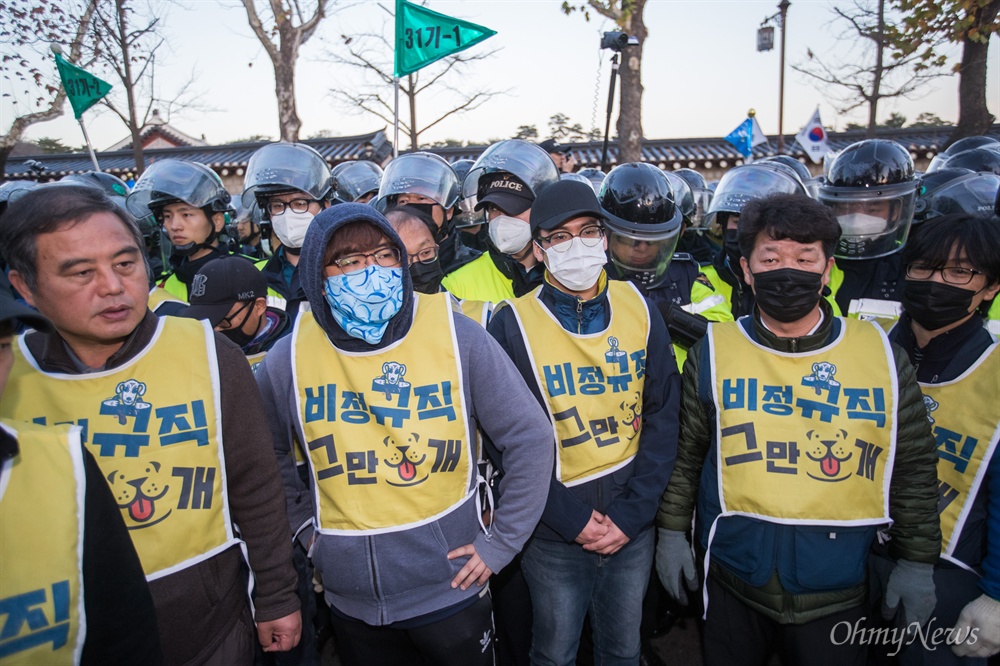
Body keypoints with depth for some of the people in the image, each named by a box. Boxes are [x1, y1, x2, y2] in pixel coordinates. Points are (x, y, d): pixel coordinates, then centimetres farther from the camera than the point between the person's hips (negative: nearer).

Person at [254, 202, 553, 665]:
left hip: (452, 589, -1)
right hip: (351, 602, 2)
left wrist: (500, 543, -7)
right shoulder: (290, 357, -9)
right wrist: (303, 524, 6)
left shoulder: (456, 335, -14)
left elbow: (530, 439, -9)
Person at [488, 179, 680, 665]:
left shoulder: (640, 310, -4)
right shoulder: (512, 324, -12)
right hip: (554, 534, -2)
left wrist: (631, 514, -8)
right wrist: (573, 519, -13)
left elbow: (662, 419, -3)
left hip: (633, 528, 3)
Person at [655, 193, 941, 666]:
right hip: (734, 580, 0)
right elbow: (684, 452, 1)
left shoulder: (882, 355, -5)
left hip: (838, 588, 0)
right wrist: (672, 531, 3)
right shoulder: (713, 351, -6)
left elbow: (913, 466, 3)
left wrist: (917, 561, 5)